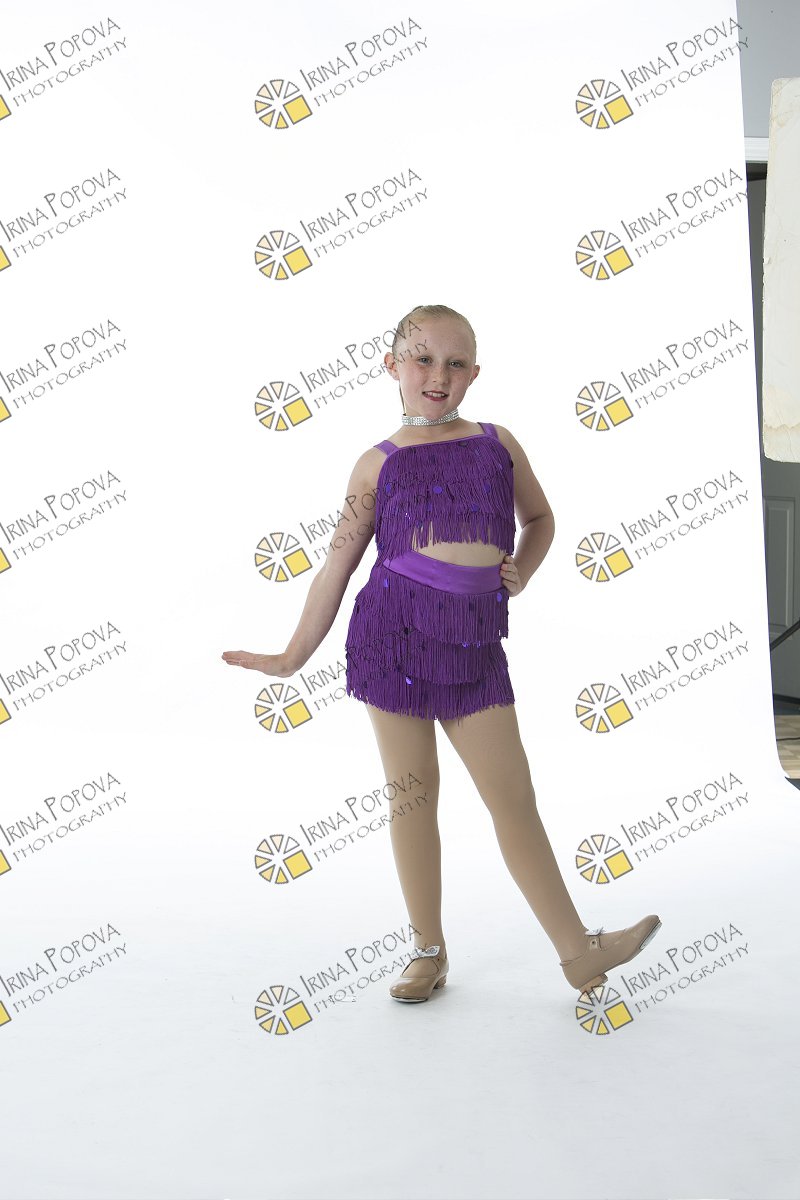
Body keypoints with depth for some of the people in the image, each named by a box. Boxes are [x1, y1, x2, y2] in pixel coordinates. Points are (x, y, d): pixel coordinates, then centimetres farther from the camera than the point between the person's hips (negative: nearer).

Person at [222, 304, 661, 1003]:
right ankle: (429, 950, 21)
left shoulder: (498, 443, 10)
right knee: (412, 793, 6)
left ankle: (579, 951, 12)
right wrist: (294, 656, 9)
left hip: (475, 639, 1)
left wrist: (522, 572, 7)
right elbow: (337, 566, 9)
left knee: (513, 795, 3)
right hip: (395, 631, -1)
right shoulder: (379, 464, 5)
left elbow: (538, 517, 26)